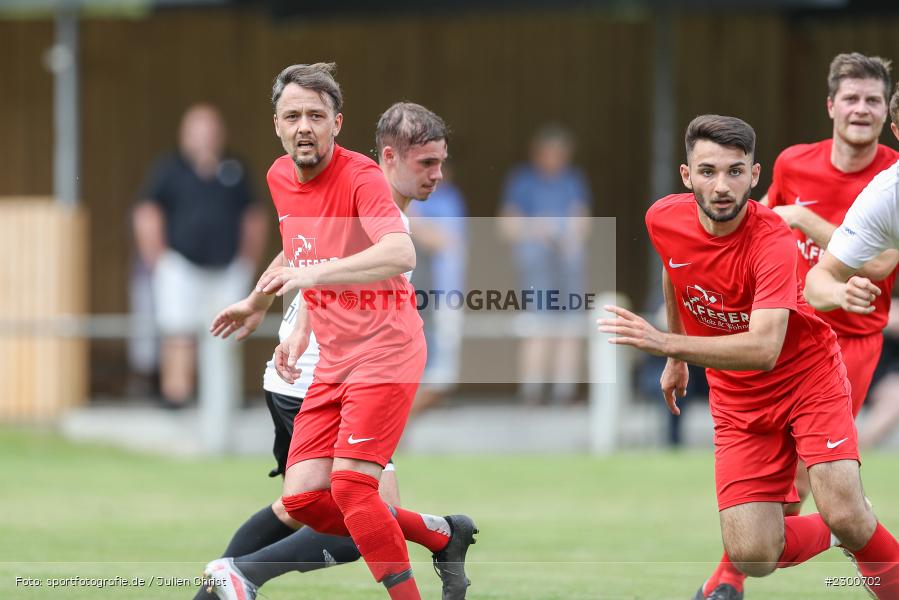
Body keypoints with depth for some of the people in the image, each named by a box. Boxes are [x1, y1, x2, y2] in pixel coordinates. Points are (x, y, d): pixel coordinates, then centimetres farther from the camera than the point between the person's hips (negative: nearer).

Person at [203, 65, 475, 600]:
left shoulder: (361, 178, -16)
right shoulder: (280, 179, 8)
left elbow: (401, 255, -34)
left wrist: (313, 275, -42)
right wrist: (302, 330, 15)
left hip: (384, 350, -8)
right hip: (332, 361, 8)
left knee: (350, 487, -20)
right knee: (304, 499, 0)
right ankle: (442, 535, 16)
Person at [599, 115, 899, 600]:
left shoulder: (773, 239, -27)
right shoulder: (664, 219, -11)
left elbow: (764, 350, -40)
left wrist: (666, 344, -47)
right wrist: (678, 359, 23)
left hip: (808, 376, -4)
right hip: (737, 399, 4)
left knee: (847, 518, -24)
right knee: (752, 558, -11)